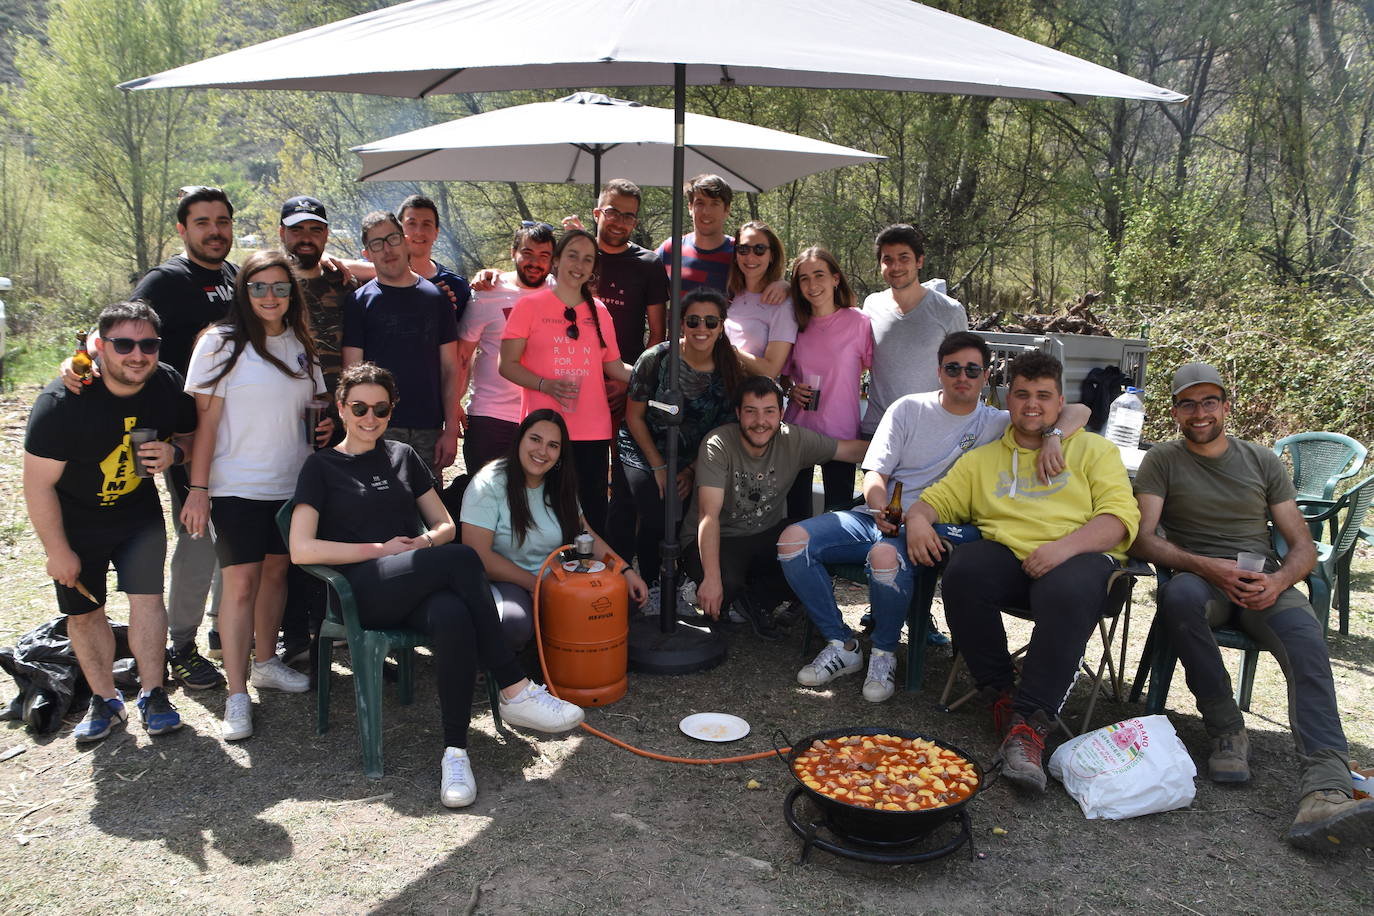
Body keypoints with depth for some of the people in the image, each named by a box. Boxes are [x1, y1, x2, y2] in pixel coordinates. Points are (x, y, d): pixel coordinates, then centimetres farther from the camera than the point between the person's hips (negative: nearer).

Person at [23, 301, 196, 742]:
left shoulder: (169, 386, -15)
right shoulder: (62, 402, -26)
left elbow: (191, 435, 5)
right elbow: (38, 482, -19)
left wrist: (174, 452, -20)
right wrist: (58, 551, -14)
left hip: (140, 512, 2)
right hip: (76, 521, -2)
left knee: (146, 596, -8)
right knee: (85, 611, 7)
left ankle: (153, 695, 7)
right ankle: (105, 700, 23)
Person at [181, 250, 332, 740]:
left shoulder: (300, 344, 9)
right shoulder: (222, 342, -7)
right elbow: (205, 420, -9)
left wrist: (324, 426, 0)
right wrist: (198, 488, -12)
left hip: (291, 483, 5)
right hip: (237, 486, -5)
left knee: (276, 571, 13)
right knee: (241, 581, -7)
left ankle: (266, 662, 30)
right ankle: (237, 694, -1)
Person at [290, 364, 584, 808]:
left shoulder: (403, 456, 24)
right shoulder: (322, 466, 12)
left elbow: (445, 525, 24)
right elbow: (301, 549, -1)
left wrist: (426, 541, 0)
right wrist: (381, 549, -6)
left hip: (420, 588, 3)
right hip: (365, 592, -3)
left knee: (453, 617, -37)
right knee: (462, 559, -33)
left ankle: (455, 753, -33)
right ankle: (516, 692, -29)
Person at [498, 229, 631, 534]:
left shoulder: (599, 312, 13)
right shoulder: (530, 306, 1)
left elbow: (614, 368, 14)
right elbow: (507, 364, -2)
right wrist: (546, 385, -17)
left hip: (593, 431, 3)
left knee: (593, 518, 3)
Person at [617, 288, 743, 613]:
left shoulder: (729, 370, -7)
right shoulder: (656, 359, -15)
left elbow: (723, 428, 2)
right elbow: (634, 417, -8)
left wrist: (693, 470, -5)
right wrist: (659, 467, -8)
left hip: (693, 460, 3)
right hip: (644, 453, -2)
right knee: (656, 519, -18)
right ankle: (652, 587, 6)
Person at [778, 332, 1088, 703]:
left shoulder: (997, 424, 7)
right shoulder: (908, 409, 12)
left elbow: (1078, 411, -1)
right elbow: (875, 472, 6)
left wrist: (1052, 436, -24)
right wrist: (880, 508, -16)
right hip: (881, 517, 3)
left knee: (885, 556, -39)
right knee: (793, 540, -19)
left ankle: (884, 653, -10)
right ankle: (842, 646, -4)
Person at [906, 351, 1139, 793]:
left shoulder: (1092, 449, 17)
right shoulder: (983, 458, 27)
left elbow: (1121, 516, 1)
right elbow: (937, 498, 19)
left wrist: (1065, 546, -18)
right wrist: (918, 519, -8)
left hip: (1080, 557, -3)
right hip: (1007, 553, 3)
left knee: (1067, 590, -38)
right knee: (964, 570, -31)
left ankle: (1029, 724, -33)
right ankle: (1000, 694, -14)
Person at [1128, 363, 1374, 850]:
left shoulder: (1263, 461, 17)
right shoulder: (1162, 461, 10)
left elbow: (1303, 545, 11)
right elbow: (1143, 537, -4)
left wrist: (1278, 580, -13)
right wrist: (1208, 567, -20)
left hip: (1263, 581, 2)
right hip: (1197, 577, -1)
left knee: (1306, 639, -32)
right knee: (1179, 595, -39)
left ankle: (1326, 789, -48)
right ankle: (1227, 729, -23)